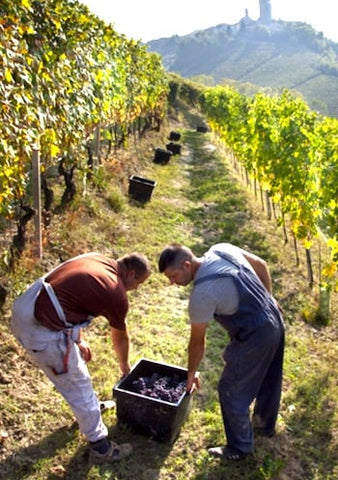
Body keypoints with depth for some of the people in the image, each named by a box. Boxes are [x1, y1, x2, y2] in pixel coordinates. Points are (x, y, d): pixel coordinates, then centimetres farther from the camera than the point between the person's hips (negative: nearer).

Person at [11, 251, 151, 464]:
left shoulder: (95, 259, 11)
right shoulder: (117, 295, -8)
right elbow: (121, 338, 10)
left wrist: (77, 340, 20)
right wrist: (125, 366, 31)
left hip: (23, 308, 9)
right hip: (43, 333, -9)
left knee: (75, 361, 30)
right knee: (78, 386, 10)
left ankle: (90, 405, 54)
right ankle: (100, 447, 29)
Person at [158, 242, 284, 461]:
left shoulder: (202, 294, -23)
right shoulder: (221, 249, -4)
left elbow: (198, 341, -9)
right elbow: (262, 265, 8)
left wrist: (191, 373, 7)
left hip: (255, 337, -9)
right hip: (275, 319, 9)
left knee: (232, 391, 10)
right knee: (268, 379, 28)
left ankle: (240, 448, 29)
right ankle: (265, 424, 52)